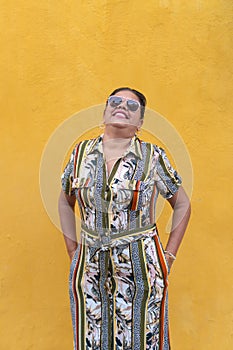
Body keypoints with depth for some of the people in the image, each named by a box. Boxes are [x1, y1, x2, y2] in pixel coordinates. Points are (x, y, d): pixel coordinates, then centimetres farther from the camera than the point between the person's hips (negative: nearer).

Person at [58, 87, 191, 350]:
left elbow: (182, 204, 4)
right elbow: (65, 202, 14)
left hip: (141, 269, -2)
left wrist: (168, 256, 0)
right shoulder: (82, 153, 2)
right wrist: (72, 251, 9)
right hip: (89, 270, 3)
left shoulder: (153, 157, -6)